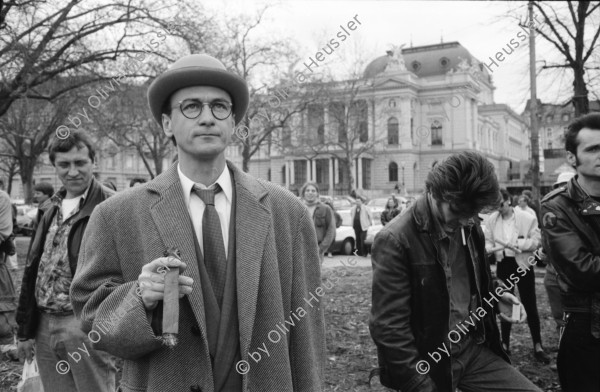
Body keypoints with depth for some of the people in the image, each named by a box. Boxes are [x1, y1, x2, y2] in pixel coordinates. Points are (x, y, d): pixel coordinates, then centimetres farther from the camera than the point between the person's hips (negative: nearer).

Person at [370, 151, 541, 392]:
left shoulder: (469, 226, 2)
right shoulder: (395, 241, -20)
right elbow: (389, 328, -19)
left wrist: (495, 298, 1)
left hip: (474, 348, 6)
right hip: (428, 362, -6)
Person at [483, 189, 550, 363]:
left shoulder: (527, 217, -11)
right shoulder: (492, 219, -1)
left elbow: (536, 240, -12)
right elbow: (487, 241, 0)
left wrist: (517, 244, -24)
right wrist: (486, 249, -22)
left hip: (523, 264, -3)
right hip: (503, 265, 3)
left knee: (530, 306, 2)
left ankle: (538, 346, 12)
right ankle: (505, 344, 23)